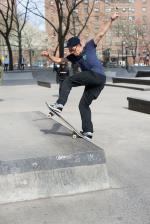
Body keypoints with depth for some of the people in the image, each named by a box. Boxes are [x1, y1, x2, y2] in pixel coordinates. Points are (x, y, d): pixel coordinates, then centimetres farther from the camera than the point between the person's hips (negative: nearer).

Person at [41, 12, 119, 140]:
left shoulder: (89, 47, 5)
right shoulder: (73, 57, 19)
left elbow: (101, 34, 3)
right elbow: (59, 60, 23)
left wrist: (111, 20, -1)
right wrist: (48, 56, 8)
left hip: (98, 76, -8)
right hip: (93, 82, 8)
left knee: (68, 81, -9)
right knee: (84, 105, 9)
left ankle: (59, 105, -15)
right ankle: (88, 132, 8)